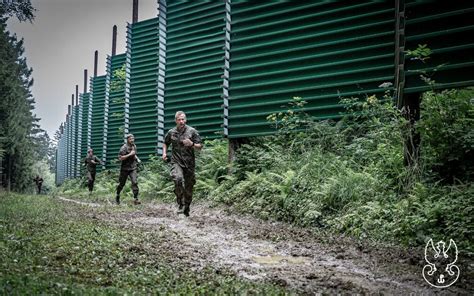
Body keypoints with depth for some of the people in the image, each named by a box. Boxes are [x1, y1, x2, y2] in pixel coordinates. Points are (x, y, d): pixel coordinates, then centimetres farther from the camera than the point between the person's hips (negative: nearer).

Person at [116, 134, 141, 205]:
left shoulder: (134, 146, 8)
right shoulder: (124, 148, -13)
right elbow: (120, 158, -20)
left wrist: (137, 159, 9)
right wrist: (129, 154, -23)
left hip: (133, 168, 4)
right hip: (125, 168, -4)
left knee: (135, 182, -13)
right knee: (122, 183, 9)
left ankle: (135, 199, -15)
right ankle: (117, 195, 35)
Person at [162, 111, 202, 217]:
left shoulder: (192, 131, 0)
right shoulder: (171, 132, 6)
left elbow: (200, 147, 1)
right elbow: (165, 143, 26)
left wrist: (191, 144, -18)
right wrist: (164, 152, 9)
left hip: (189, 163, 0)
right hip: (176, 162, 0)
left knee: (189, 186, 6)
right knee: (178, 179, -28)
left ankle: (186, 209, 24)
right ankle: (181, 204, -18)